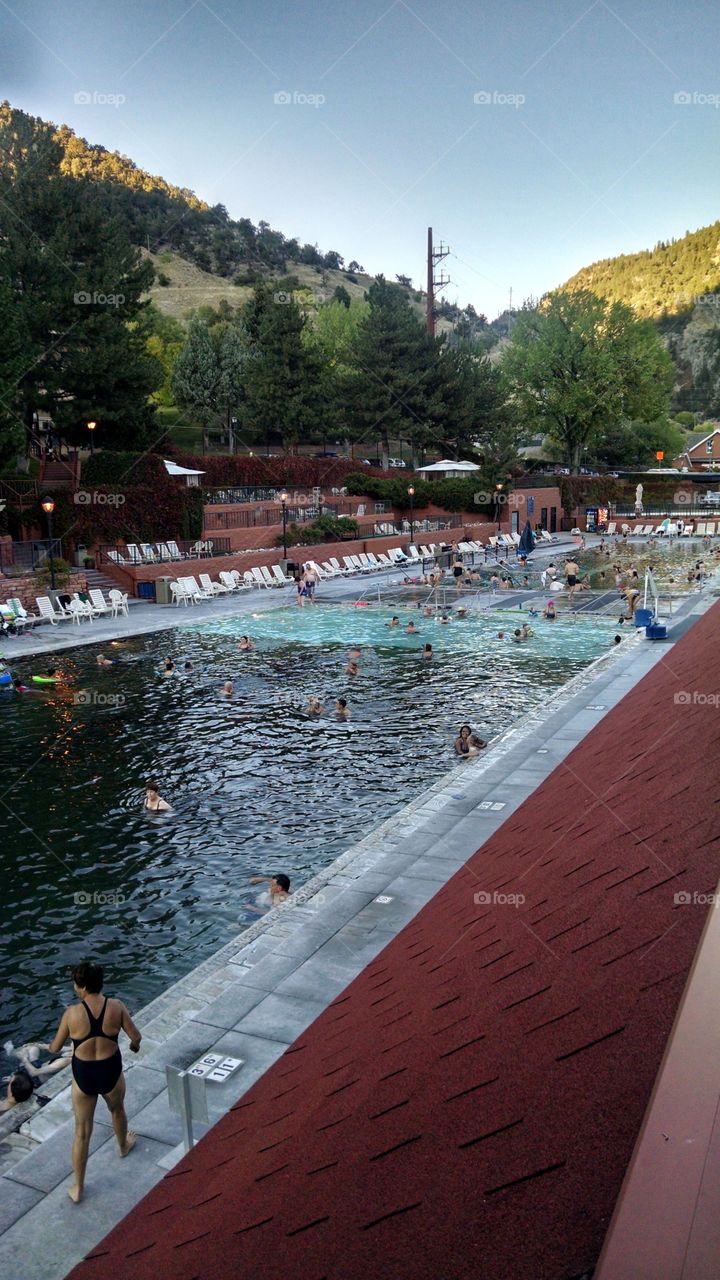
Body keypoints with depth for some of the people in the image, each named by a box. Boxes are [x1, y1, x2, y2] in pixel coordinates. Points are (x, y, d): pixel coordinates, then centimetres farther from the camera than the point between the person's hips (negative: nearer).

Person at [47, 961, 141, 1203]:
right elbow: (136, 1036, -8)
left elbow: (55, 1048, -7)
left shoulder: (72, 1013, -20)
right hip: (111, 1073, 1)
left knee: (82, 1132, 16)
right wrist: (134, 1045, 16)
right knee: (117, 1110, 33)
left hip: (83, 1076, -1)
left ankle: (78, 1189, 28)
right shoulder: (116, 1007, -17)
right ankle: (124, 1146, 59)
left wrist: (49, 1046, 17)